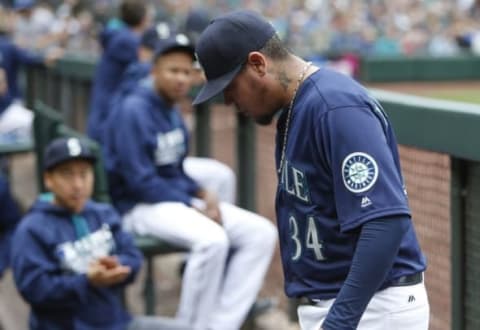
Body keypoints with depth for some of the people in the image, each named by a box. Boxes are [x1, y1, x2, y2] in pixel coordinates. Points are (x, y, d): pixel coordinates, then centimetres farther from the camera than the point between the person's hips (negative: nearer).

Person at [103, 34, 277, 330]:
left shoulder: (172, 111, 11)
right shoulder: (134, 111, -15)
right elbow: (141, 182, -19)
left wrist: (203, 194, 0)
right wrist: (194, 207, -17)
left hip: (180, 198, 9)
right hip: (142, 206, -9)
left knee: (262, 233, -6)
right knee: (212, 239, -35)